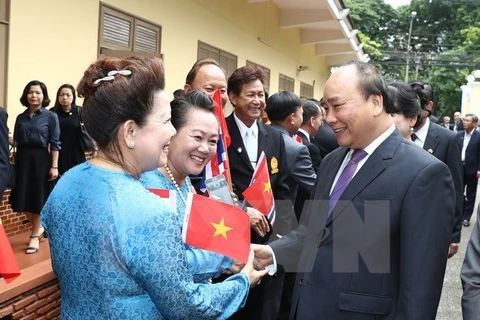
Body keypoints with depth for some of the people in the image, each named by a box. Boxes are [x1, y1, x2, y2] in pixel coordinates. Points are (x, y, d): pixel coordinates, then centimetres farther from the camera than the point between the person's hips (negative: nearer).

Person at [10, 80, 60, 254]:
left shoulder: (51, 116, -3)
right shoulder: (21, 117, 9)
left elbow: (55, 144, -7)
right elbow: (16, 142, 12)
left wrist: (54, 166, -11)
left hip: (41, 159, -4)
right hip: (22, 159, 4)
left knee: (38, 198, 3)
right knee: (23, 197, 6)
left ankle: (35, 236, 18)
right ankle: (39, 228, 30)